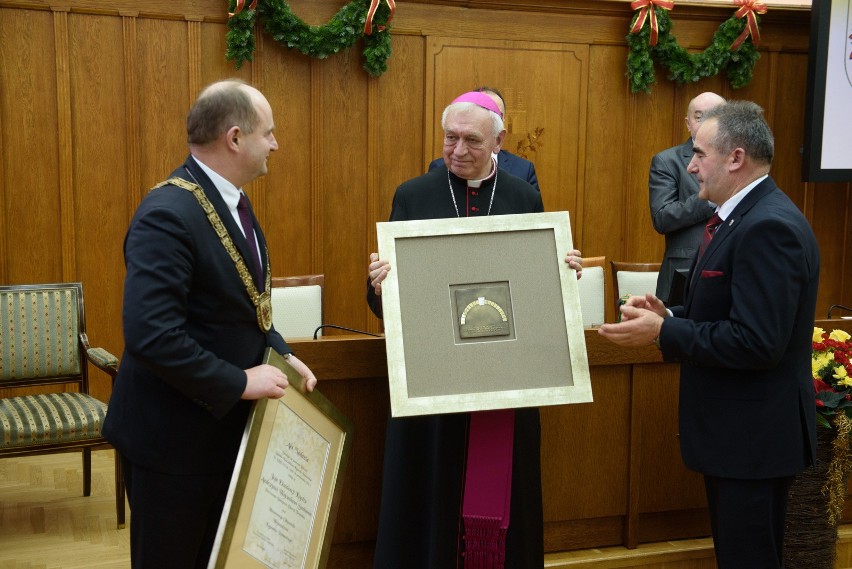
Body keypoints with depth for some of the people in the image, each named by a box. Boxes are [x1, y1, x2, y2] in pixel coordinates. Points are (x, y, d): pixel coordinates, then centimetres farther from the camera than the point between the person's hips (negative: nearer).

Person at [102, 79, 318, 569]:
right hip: (172, 435, -9)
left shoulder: (230, 199, 6)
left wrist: (282, 354, 1)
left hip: (224, 424, 9)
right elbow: (151, 336, -32)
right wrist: (240, 382, -25)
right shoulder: (168, 215, -25)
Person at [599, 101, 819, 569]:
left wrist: (662, 332, -21)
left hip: (754, 435, -10)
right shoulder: (744, 217, 10)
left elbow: (756, 342, -27)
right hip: (735, 427, 10)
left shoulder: (769, 227, -22)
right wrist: (668, 315, 0)